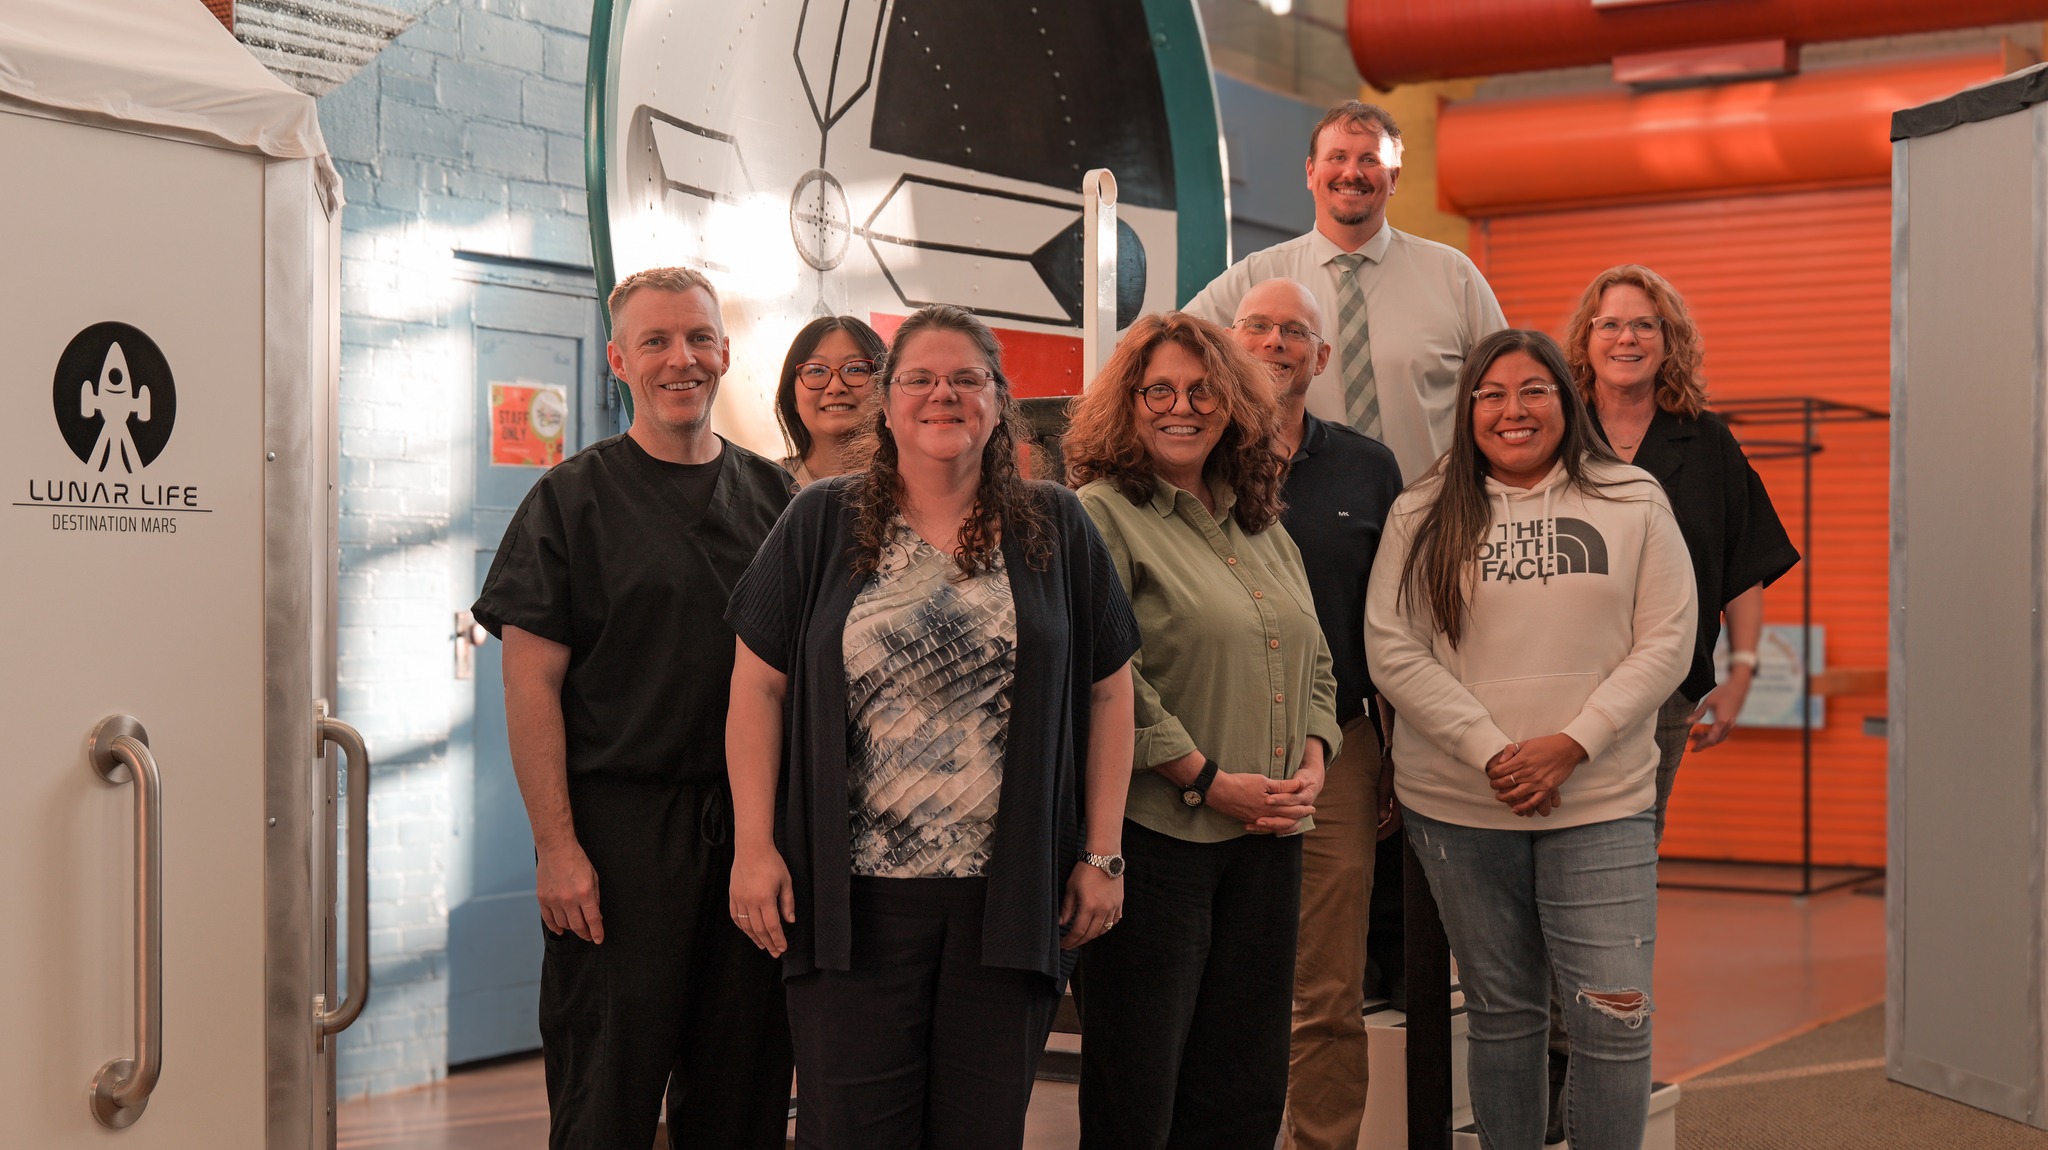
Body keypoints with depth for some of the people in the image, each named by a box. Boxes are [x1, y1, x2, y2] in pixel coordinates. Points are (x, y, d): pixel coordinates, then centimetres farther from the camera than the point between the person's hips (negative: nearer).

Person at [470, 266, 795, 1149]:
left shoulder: (773, 497, 11)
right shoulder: (572, 499, -1)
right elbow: (532, 682, -6)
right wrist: (556, 844, -13)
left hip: (752, 827, 4)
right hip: (621, 824, -4)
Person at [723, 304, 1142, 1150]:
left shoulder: (1056, 531, 7)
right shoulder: (822, 525, 4)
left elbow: (1108, 693, 8)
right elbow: (759, 687, 3)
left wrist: (1102, 855, 3)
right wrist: (754, 846, -5)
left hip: (1010, 897, 1)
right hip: (852, 893, -1)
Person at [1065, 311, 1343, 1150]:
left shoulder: (1264, 529, 17)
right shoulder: (1101, 517, -6)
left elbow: (1314, 662, 22)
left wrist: (1311, 761, 3)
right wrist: (1208, 781, -14)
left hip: (1266, 842, 7)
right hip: (1153, 836, -7)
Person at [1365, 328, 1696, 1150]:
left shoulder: (1634, 503, 4)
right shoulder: (1423, 516, 4)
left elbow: (1666, 643, 0)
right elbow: (1393, 651, -3)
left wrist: (1572, 744, -12)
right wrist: (1491, 752, -13)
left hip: (1601, 804, 0)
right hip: (1457, 805, 1)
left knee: (1613, 1015, -6)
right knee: (1501, 1012, 11)